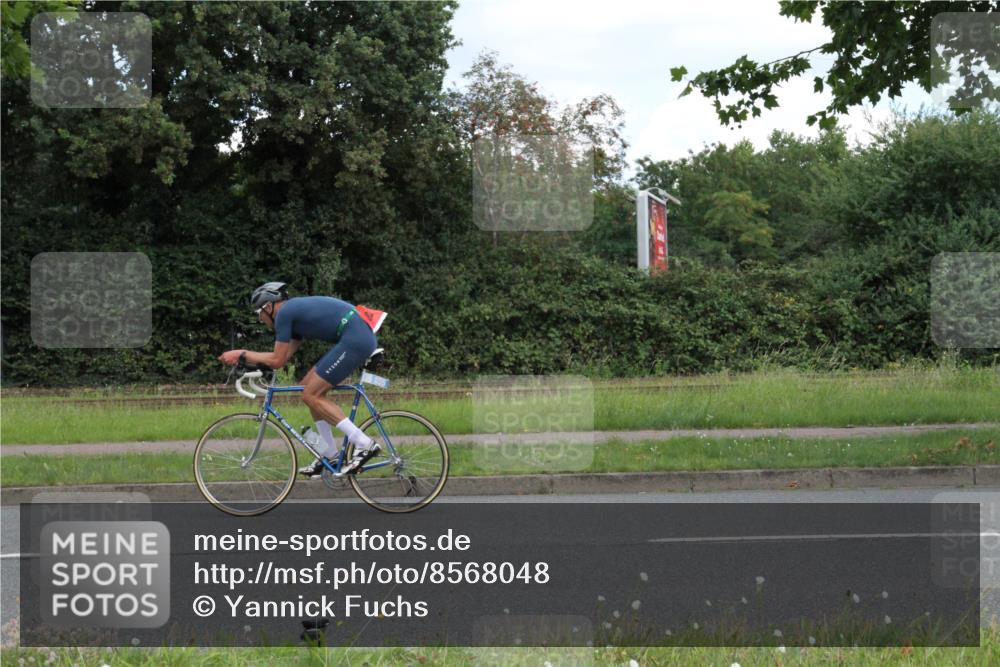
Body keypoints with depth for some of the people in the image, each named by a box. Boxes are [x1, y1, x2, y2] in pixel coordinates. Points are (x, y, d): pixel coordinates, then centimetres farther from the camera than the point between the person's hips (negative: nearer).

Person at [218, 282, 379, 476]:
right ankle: (329, 454, 18)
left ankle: (364, 444, -10)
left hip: (354, 340, -10)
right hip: (363, 337, 10)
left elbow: (277, 361, -3)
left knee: (311, 396, -5)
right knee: (309, 387, 15)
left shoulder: (284, 313, -4)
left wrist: (242, 355, 7)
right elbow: (284, 356, 24)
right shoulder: (296, 310, 24)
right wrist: (243, 355, 22)